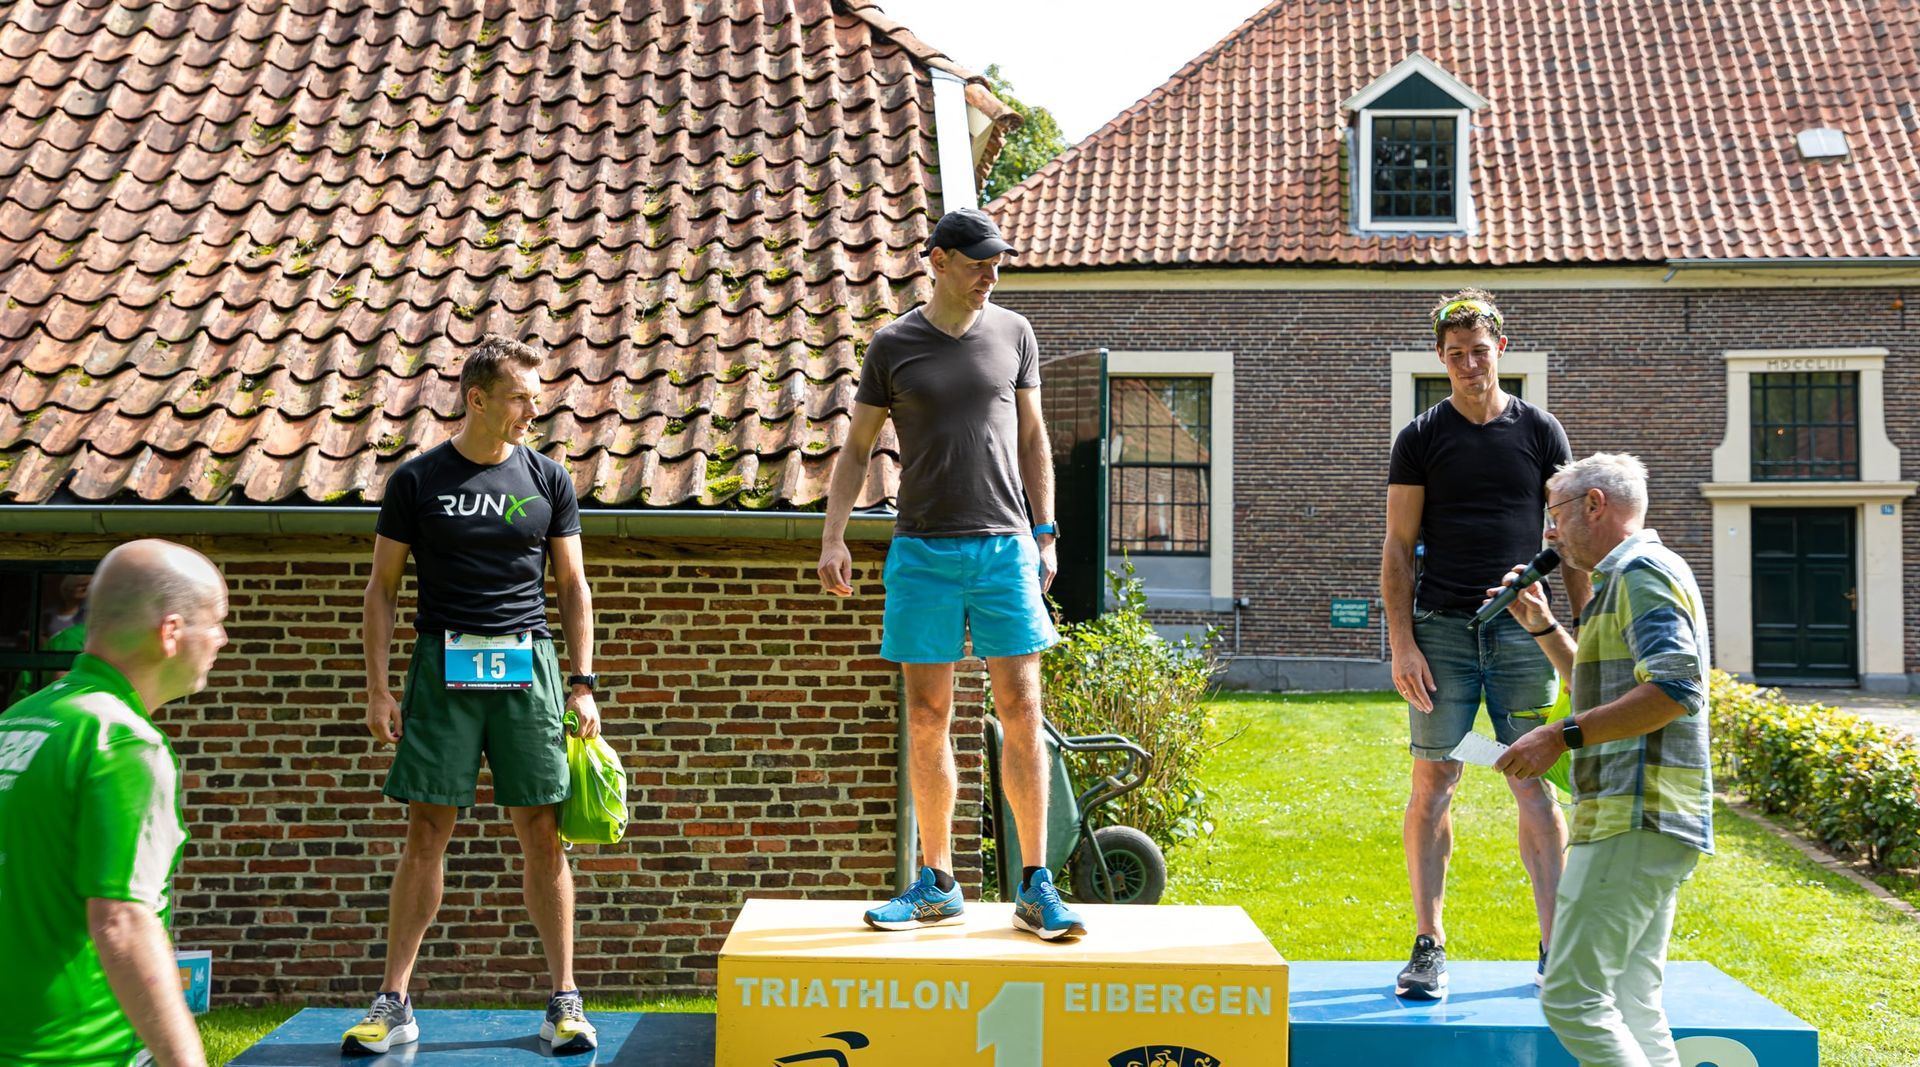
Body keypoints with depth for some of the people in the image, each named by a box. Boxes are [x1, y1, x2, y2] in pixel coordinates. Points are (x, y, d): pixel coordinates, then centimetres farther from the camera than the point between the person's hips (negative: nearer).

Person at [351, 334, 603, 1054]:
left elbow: (573, 586, 11)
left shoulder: (547, 480, 9)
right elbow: (382, 588, 6)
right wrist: (377, 689, -1)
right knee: (426, 832, 0)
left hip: (526, 667, 1)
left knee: (542, 833, 0)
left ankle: (564, 1002, 8)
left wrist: (582, 683, 4)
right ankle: (394, 1003, 9)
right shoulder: (418, 480, 4)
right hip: (443, 666, -1)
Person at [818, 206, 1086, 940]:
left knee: (1021, 712, -3)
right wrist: (833, 538, -2)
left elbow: (1031, 438, 13)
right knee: (928, 718, 3)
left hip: (1004, 547, 0)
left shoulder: (1013, 333, 8)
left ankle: (1035, 887, 4)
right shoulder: (893, 345, 4)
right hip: (923, 551, 0)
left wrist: (1045, 535, 8)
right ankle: (936, 885, 14)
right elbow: (857, 446, 9)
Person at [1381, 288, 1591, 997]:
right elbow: (1397, 548, 4)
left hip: (1522, 627, 1)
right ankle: (1429, 946, 7)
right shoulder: (1422, 437, 7)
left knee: (1535, 791, 1)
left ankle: (1556, 949, 7)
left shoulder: (1540, 431, 10)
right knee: (1433, 785, -1)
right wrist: (1401, 644, -5)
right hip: (1442, 627, 0)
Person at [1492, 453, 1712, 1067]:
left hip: (1637, 822, -11)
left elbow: (1674, 691, -21)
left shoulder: (1643, 572, -8)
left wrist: (1561, 737, -20)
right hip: (1646, 824, 11)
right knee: (1630, 1007, 10)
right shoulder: (1626, 580, 24)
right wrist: (1542, 626, 28)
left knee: (1571, 997, -14)